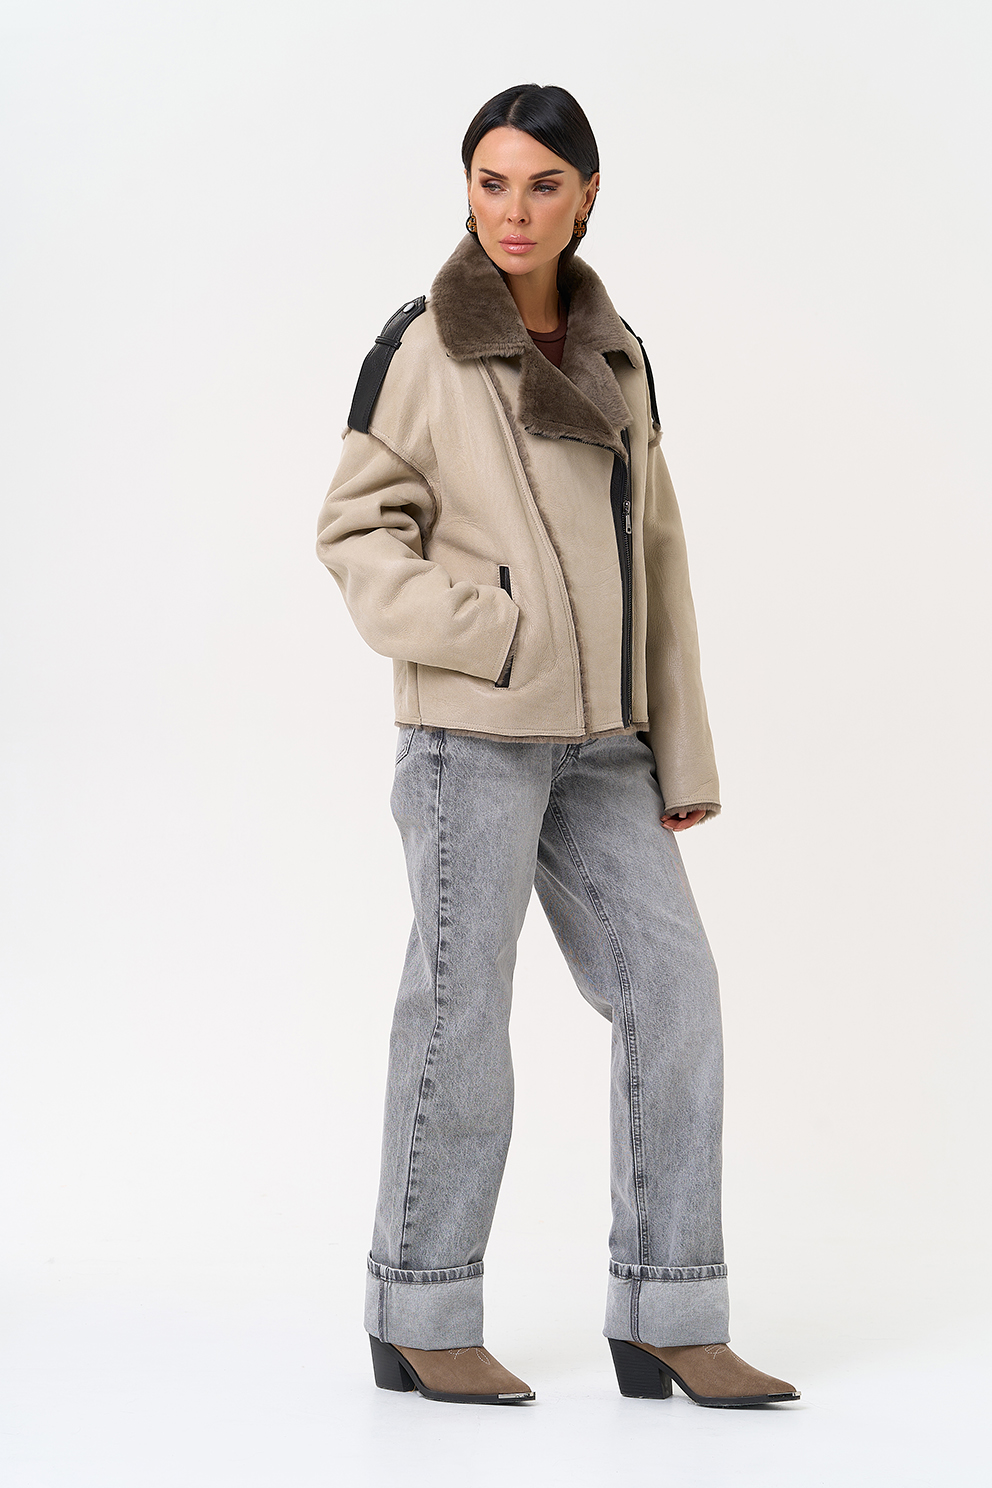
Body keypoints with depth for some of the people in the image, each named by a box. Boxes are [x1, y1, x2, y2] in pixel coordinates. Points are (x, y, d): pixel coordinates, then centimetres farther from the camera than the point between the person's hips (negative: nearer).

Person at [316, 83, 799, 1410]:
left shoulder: (614, 354, 14)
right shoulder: (422, 346, -1)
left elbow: (656, 555, 14)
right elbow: (358, 530, -2)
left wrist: (683, 751, 10)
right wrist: (486, 634, -17)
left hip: (601, 739, 6)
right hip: (474, 728, -5)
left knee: (670, 989, 0)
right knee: (463, 1006, -2)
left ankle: (665, 1321, 8)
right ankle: (421, 1323, 11)